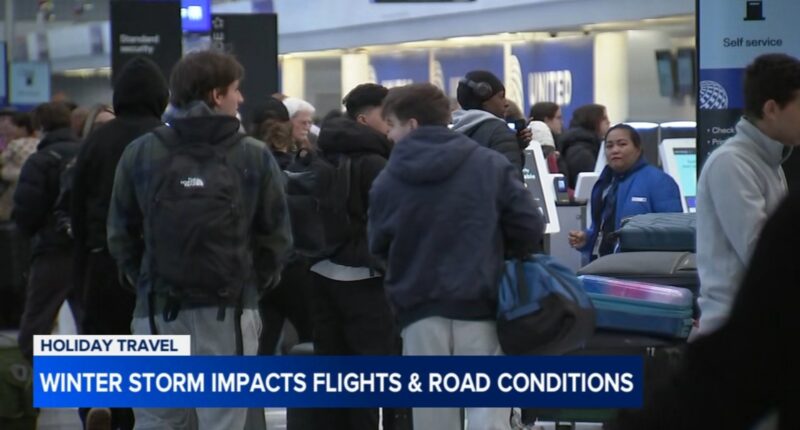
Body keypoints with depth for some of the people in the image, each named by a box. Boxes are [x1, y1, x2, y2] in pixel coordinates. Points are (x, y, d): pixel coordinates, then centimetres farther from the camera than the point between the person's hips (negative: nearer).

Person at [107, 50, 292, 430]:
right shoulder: (254, 156, -3)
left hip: (158, 310, 2)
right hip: (230, 312, -2)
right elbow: (276, 234, -1)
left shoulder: (140, 154, 0)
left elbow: (121, 234, 4)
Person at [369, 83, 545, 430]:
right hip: (479, 305, -1)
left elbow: (379, 248, 4)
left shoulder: (388, 180, -1)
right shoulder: (491, 165, -2)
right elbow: (529, 228, -4)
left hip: (420, 310, 1)